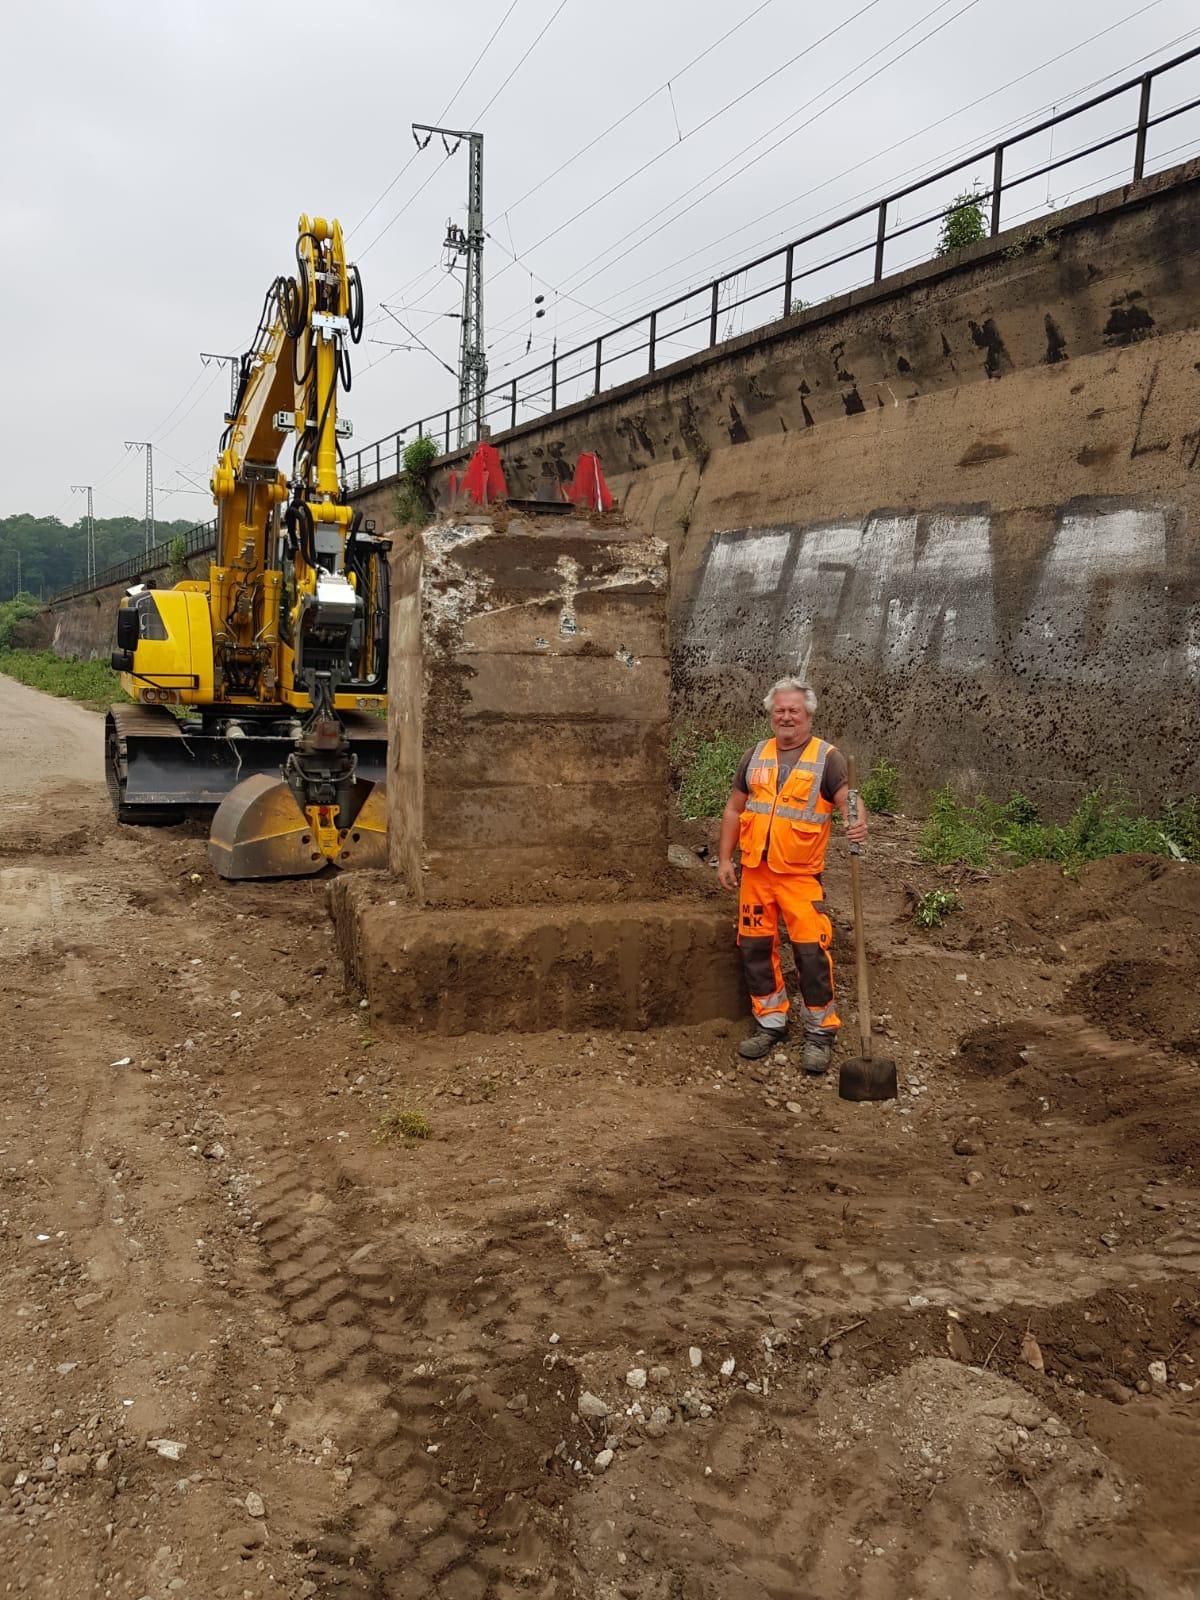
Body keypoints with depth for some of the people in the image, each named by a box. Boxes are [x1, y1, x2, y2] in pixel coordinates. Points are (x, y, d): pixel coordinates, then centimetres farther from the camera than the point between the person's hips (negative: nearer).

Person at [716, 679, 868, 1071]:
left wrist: (857, 822, -38)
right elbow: (734, 810, 15)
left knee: (811, 951, -7)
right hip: (754, 871, 5)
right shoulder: (756, 756, 11)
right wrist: (724, 859, 9)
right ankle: (770, 1022, 24)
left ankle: (820, 1032, 6)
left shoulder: (827, 758, -2)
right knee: (755, 948, 9)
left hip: (800, 874, -4)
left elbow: (848, 800, -15)